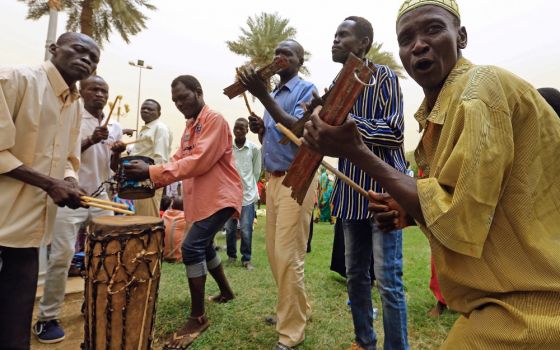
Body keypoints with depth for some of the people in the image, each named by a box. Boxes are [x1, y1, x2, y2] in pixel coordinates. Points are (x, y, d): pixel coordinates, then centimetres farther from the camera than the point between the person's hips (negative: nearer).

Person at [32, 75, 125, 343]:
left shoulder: (115, 127, 11)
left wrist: (118, 153, -6)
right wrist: (89, 141, -24)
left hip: (100, 197, 6)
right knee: (61, 257, -6)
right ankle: (47, 318, 8)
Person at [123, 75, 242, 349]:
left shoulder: (215, 120, -13)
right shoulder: (189, 126, 17)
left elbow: (198, 162, -25)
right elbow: (179, 160, 8)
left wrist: (153, 172, -29)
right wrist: (155, 180, -10)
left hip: (220, 197, -10)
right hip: (201, 199, 10)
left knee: (192, 247, -18)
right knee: (203, 246, 19)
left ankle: (198, 318, -6)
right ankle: (226, 291, 40)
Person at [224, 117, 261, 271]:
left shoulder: (254, 148, -3)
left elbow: (257, 171, 5)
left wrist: (248, 185, 6)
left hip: (248, 194, -2)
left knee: (246, 230, 0)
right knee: (230, 228, 11)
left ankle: (246, 259, 14)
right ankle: (231, 256, 28)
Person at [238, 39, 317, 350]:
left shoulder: (306, 89, -5)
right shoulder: (273, 94, 19)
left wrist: (262, 96, -23)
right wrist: (259, 129, 0)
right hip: (274, 179, 9)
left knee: (288, 256, -7)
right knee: (274, 253, 14)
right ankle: (297, 309, 32)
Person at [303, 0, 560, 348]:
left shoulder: (482, 87, -20)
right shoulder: (441, 106, 8)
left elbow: (456, 217, -24)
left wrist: (356, 151, -21)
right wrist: (410, 211, 1)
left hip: (526, 303, -8)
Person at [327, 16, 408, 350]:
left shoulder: (383, 76, -5)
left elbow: (394, 132, -16)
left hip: (383, 189, -6)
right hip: (351, 192, 7)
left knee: (388, 279, -2)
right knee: (355, 274, 14)